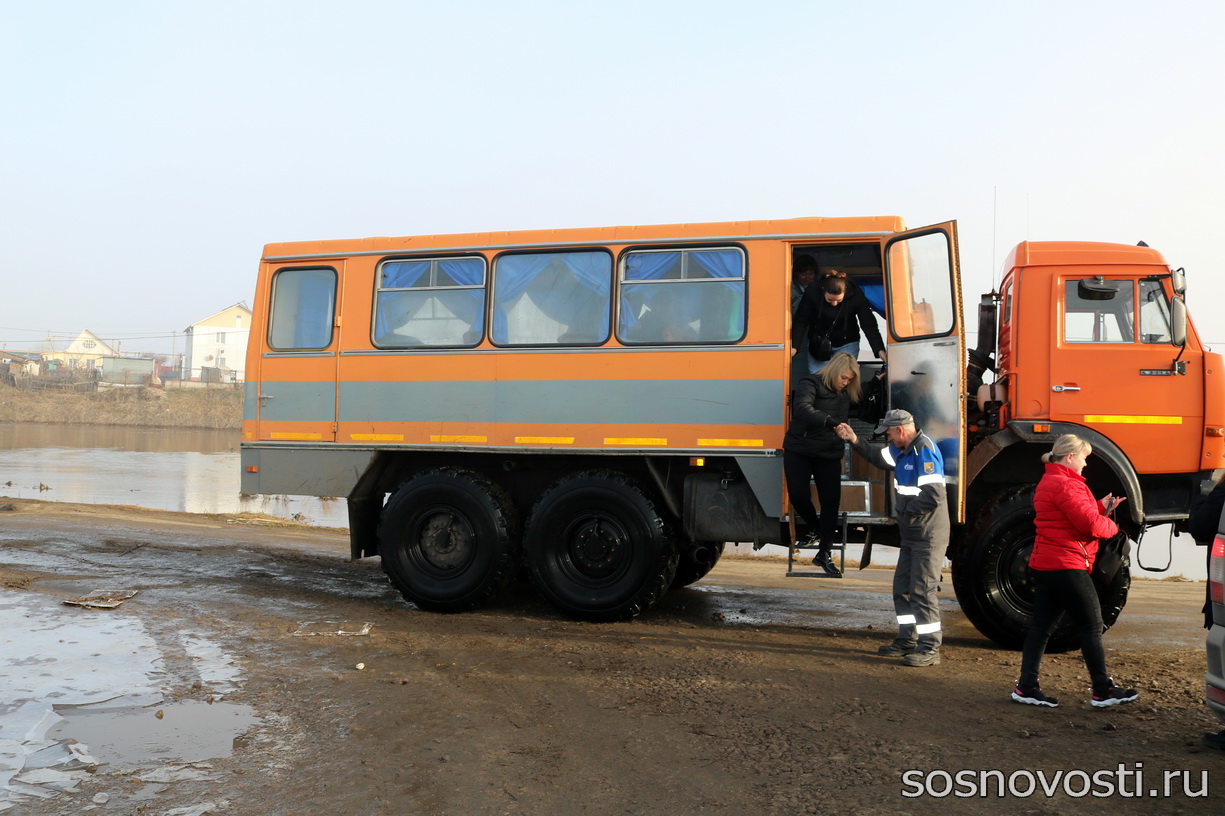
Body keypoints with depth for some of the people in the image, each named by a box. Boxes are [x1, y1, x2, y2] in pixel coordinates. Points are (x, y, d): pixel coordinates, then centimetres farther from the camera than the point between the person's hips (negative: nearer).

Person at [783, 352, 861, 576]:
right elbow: (802, 408, -32)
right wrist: (829, 421, -42)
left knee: (831, 501, -3)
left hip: (829, 455, 5)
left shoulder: (846, 395, 10)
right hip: (799, 451, -5)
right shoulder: (811, 384, -12)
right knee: (798, 495, -8)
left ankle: (824, 553, 8)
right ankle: (815, 529, 24)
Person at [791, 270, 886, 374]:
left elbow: (868, 324, -21)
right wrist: (794, 346, -21)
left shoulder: (855, 295, -23)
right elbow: (801, 321, -14)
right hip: (818, 344, 1)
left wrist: (880, 350, -31)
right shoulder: (813, 291, -24)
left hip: (847, 344, 0)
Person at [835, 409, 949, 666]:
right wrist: (855, 441, 13)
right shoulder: (903, 449, 10)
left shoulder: (925, 451, -21)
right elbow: (879, 457, 27)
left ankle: (930, 648, 1)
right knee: (902, 587, 15)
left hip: (929, 535, -10)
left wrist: (906, 509, -14)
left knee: (923, 590, -6)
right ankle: (907, 640, 26)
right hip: (911, 533, 10)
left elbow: (933, 496, -27)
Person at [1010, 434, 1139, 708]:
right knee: (1092, 627, 0)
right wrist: (1112, 526, -1)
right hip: (1066, 567, -10)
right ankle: (1103, 691, 8)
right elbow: (1090, 524, -20)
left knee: (1041, 626, 9)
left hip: (1044, 564, 10)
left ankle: (1027, 687, 10)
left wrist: (1102, 507, 12)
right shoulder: (1065, 485, -16)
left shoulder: (1047, 482, 17)